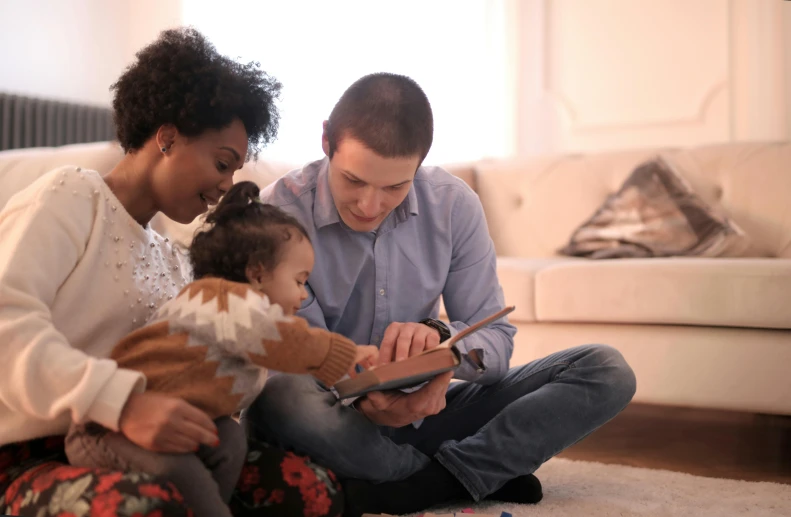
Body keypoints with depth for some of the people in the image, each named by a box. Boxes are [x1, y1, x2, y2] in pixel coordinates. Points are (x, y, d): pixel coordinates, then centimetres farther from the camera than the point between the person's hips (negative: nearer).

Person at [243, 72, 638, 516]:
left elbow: (496, 341, -7)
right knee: (279, 398, -40)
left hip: (421, 412, 3)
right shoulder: (279, 214, -17)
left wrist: (439, 336, -30)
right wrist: (363, 401, -38)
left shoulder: (454, 204, -7)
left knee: (607, 371, -11)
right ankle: (489, 471, -18)